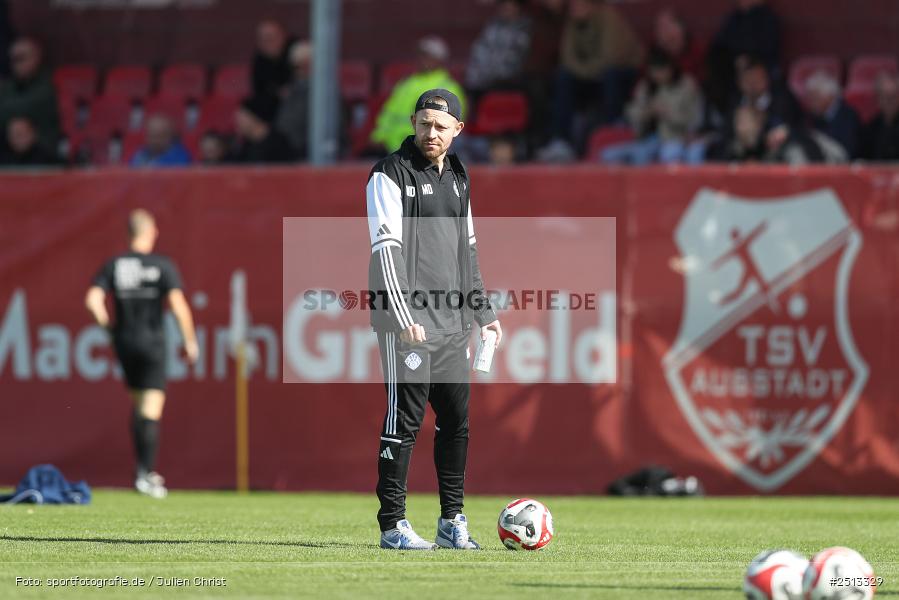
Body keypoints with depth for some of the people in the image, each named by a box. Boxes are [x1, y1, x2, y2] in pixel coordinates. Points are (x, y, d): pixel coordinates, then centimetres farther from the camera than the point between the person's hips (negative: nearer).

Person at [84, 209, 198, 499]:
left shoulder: (113, 265, 1)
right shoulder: (163, 266, -7)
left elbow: (93, 300, -9)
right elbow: (178, 305, -15)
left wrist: (107, 325, 7)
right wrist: (190, 341, -5)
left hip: (124, 342, 4)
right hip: (152, 341, -4)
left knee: (138, 404, 19)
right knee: (152, 410, -3)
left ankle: (144, 470, 16)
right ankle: (146, 475, -10)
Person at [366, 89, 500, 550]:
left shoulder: (457, 178, 16)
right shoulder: (391, 175, -6)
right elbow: (386, 249, -13)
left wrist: (483, 313, 20)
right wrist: (404, 317, -21)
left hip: (452, 323, 7)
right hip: (408, 323, -7)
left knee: (456, 419, 7)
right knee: (405, 420, -7)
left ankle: (452, 521, 15)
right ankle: (393, 525, -2)